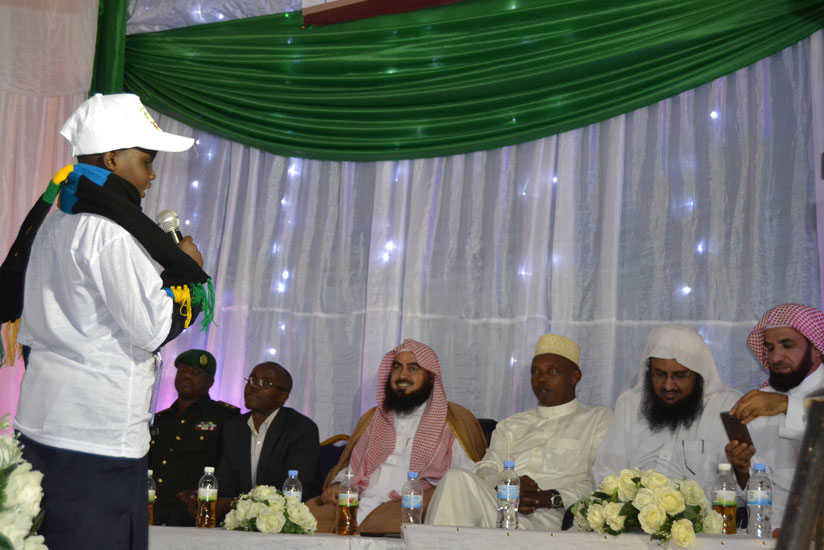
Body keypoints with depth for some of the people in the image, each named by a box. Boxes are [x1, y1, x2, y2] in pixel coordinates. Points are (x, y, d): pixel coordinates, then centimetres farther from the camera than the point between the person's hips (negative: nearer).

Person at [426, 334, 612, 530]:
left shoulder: (599, 419, 18)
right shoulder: (511, 425, 32)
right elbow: (486, 469, 15)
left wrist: (552, 498, -14)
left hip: (546, 518, -5)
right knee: (457, 478, -31)